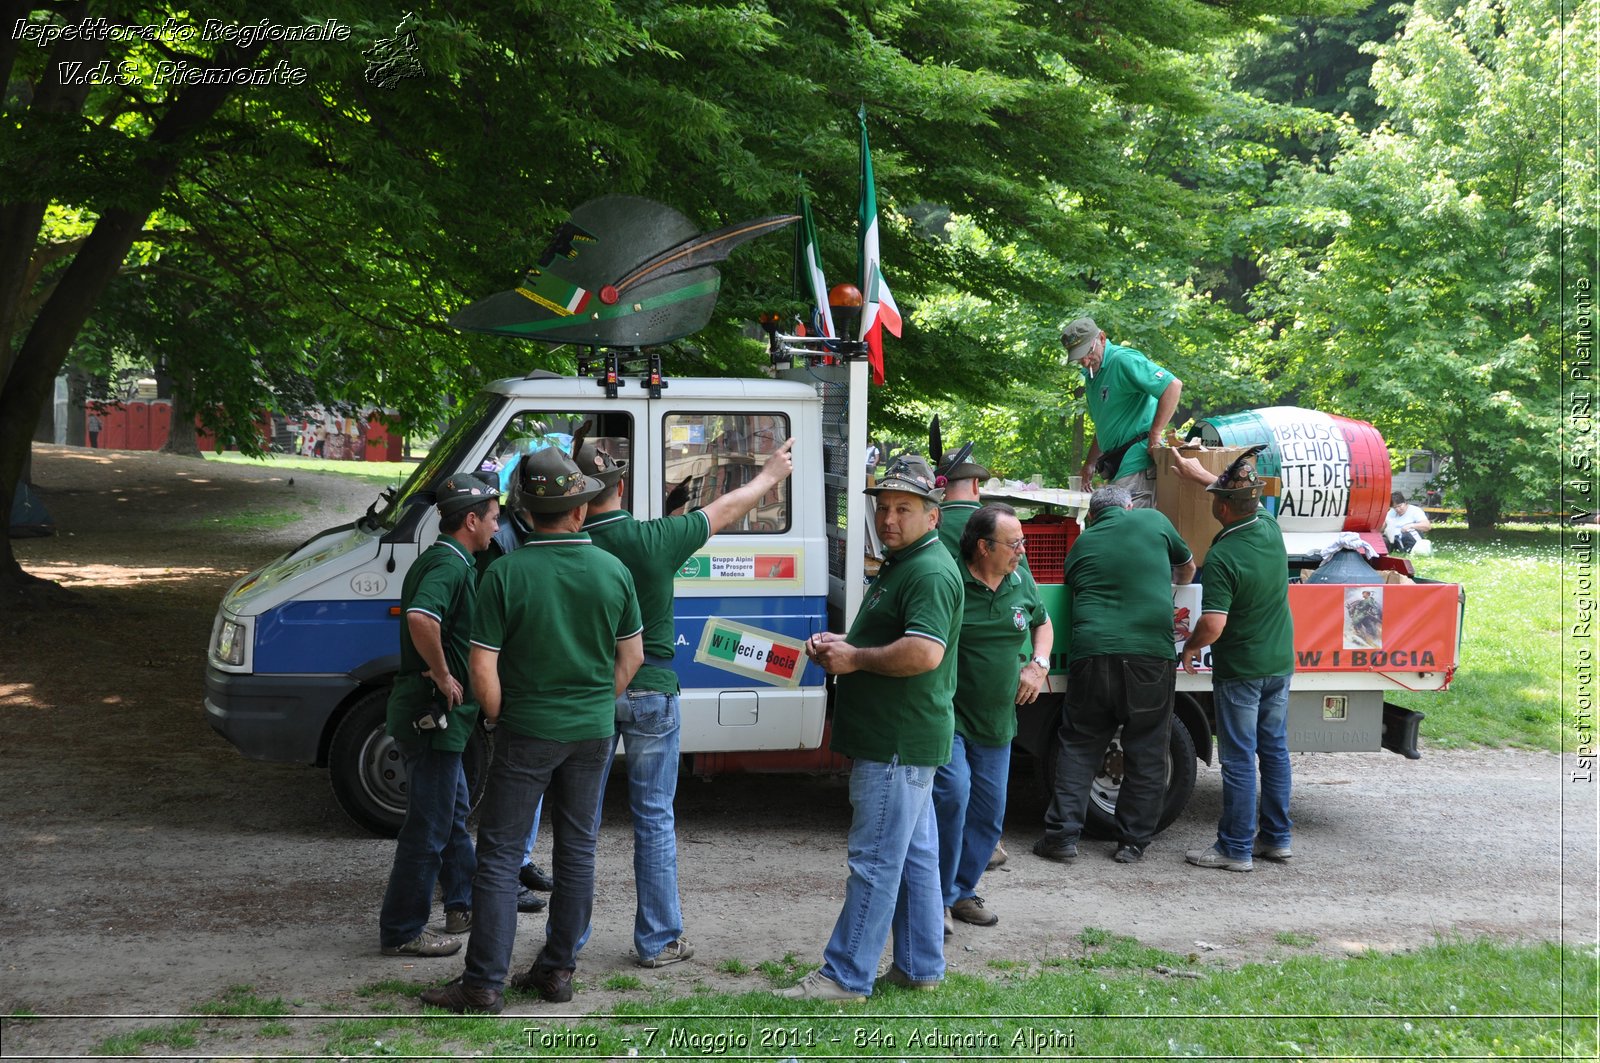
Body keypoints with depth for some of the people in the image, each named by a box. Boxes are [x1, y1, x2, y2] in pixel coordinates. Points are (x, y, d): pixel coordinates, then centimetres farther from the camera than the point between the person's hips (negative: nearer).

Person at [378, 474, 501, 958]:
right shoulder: (451, 565, -20)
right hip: (432, 713, -11)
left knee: (454, 811, 22)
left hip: (432, 712, 11)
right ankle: (402, 931, 8)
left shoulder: (435, 560, 13)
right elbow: (421, 618, -39)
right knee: (429, 826, -1)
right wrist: (444, 676, -27)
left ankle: (464, 904, 35)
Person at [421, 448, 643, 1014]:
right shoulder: (613, 571, -3)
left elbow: (483, 669, -14)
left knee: (501, 855, 3)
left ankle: (484, 984, 5)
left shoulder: (506, 573, -14)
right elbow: (631, 657, 6)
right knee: (577, 850, 14)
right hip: (593, 732, 4)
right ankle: (558, 969, 21)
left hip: (526, 732, -3)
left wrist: (501, 719, 2)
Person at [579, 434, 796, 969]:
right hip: (650, 694, -1)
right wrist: (770, 474, 19)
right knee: (654, 819, 8)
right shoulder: (655, 539, -13)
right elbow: (724, 510, 3)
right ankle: (658, 940, 15)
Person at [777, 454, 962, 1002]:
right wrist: (839, 642, 11)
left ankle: (846, 976, 1)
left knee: (875, 861, -5)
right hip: (899, 738, 11)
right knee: (913, 856, 15)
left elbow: (924, 652, -30)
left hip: (899, 743, -11)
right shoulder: (900, 565, 18)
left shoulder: (930, 572, -17)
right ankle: (920, 967, 24)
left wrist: (855, 659, -18)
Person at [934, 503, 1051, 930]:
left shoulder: (1021, 582, 4)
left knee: (989, 812, 10)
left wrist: (1038, 664, 6)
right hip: (948, 716, -7)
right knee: (952, 795, -20)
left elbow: (1043, 623, 22)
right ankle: (939, 896, -5)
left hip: (996, 721, 7)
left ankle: (963, 890, 27)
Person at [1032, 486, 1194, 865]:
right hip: (1151, 652, -1)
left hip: (1092, 651, 1)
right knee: (1146, 753, 8)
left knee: (1079, 746, 10)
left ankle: (1062, 834, 4)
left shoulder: (1082, 543, 16)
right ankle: (1133, 841, 10)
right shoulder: (1153, 521, 12)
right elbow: (1187, 568, 28)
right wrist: (1172, 584, 50)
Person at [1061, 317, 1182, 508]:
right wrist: (1089, 464, 28)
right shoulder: (1092, 374, 20)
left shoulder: (1123, 360, -11)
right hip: (1118, 465, 10)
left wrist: (1155, 435, -20)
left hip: (1137, 460, -10)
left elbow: (1173, 385, -21)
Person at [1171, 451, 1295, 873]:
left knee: (1239, 759, 0)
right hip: (1280, 663, 7)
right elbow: (1249, 498, 22)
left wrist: (1191, 646, -8)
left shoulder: (1222, 557, -24)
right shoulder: (1269, 527, -2)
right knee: (1274, 749, 15)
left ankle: (1236, 848, 6)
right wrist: (1200, 473, 30)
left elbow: (1214, 624, -28)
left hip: (1240, 671, -7)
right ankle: (1276, 837, 23)